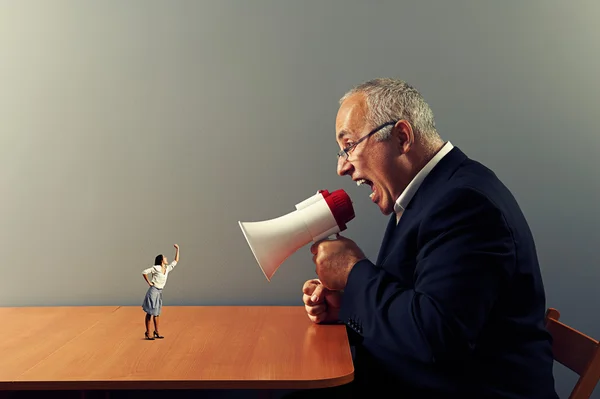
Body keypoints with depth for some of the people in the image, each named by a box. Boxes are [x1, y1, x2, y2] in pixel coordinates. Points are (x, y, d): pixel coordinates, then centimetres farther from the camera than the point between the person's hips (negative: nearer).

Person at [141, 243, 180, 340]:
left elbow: (176, 261, 14)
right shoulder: (156, 268, -12)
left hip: (160, 292, 7)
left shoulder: (167, 269, 7)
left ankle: (156, 332, 22)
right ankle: (148, 333, 7)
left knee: (156, 313, 14)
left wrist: (177, 249, 11)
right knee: (150, 312, 0)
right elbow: (144, 272, -12)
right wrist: (149, 282, -9)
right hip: (153, 291, -7)